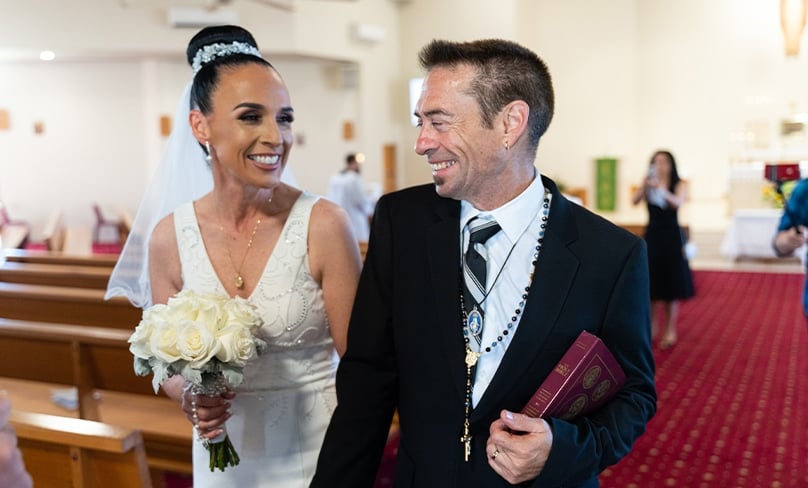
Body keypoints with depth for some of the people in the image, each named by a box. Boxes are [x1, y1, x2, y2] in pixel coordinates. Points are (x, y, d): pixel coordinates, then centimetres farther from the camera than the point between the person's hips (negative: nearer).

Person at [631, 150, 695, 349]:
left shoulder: (679, 185, -2)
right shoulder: (647, 185, 2)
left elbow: (678, 203, -22)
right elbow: (634, 201, -15)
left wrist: (661, 189, -39)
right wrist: (645, 185, -33)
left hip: (671, 236, -2)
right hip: (652, 236, 2)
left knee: (671, 283, 2)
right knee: (651, 282, 4)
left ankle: (671, 331, 10)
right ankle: (652, 327, 18)